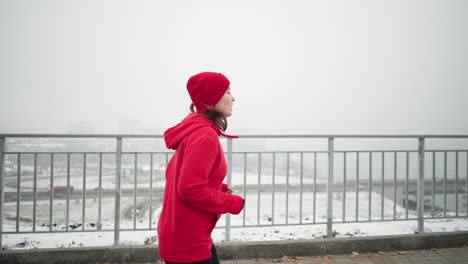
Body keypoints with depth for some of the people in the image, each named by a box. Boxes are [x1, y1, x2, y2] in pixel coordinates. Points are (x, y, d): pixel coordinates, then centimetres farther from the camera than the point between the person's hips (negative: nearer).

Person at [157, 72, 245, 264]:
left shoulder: (193, 130, 8)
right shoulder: (205, 136, -23)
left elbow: (173, 173, 15)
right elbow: (191, 189, -28)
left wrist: (219, 189, 6)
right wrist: (234, 203, -14)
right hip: (188, 242, -9)